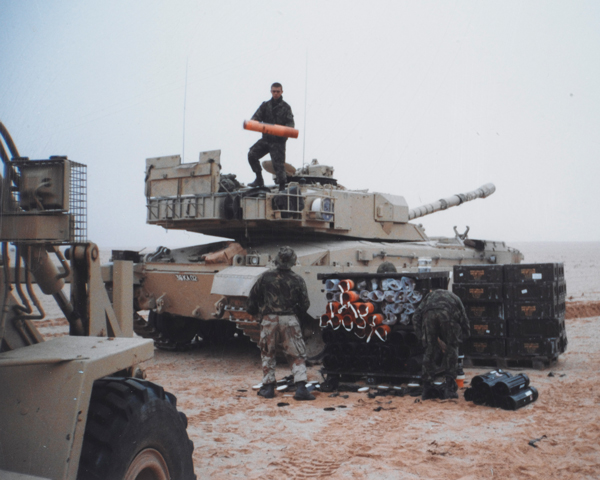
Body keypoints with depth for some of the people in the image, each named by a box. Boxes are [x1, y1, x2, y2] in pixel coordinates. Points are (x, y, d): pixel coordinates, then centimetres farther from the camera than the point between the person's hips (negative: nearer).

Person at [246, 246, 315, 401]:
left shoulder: (265, 277, -1)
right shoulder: (297, 280, -2)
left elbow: (253, 296, 8)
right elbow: (305, 304, 2)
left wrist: (251, 310, 27)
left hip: (269, 320, 1)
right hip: (290, 320, 0)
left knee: (268, 354, 16)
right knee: (297, 356, 6)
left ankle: (268, 388, 17)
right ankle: (301, 387, -5)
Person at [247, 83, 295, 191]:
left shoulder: (286, 107, 6)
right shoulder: (265, 105, 13)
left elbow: (290, 123, -2)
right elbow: (256, 116, 4)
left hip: (279, 141, -3)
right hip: (266, 138, 3)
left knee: (278, 164, -8)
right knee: (252, 154, -14)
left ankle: (282, 188, 4)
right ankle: (259, 179, -3)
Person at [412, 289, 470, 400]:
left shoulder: (429, 296, 42)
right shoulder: (454, 299, 42)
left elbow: (416, 317, 26)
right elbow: (464, 321, 35)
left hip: (429, 314, 1)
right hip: (448, 313, -1)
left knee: (430, 350, 15)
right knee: (451, 350, 16)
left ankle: (427, 389, 16)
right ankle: (449, 388, 13)